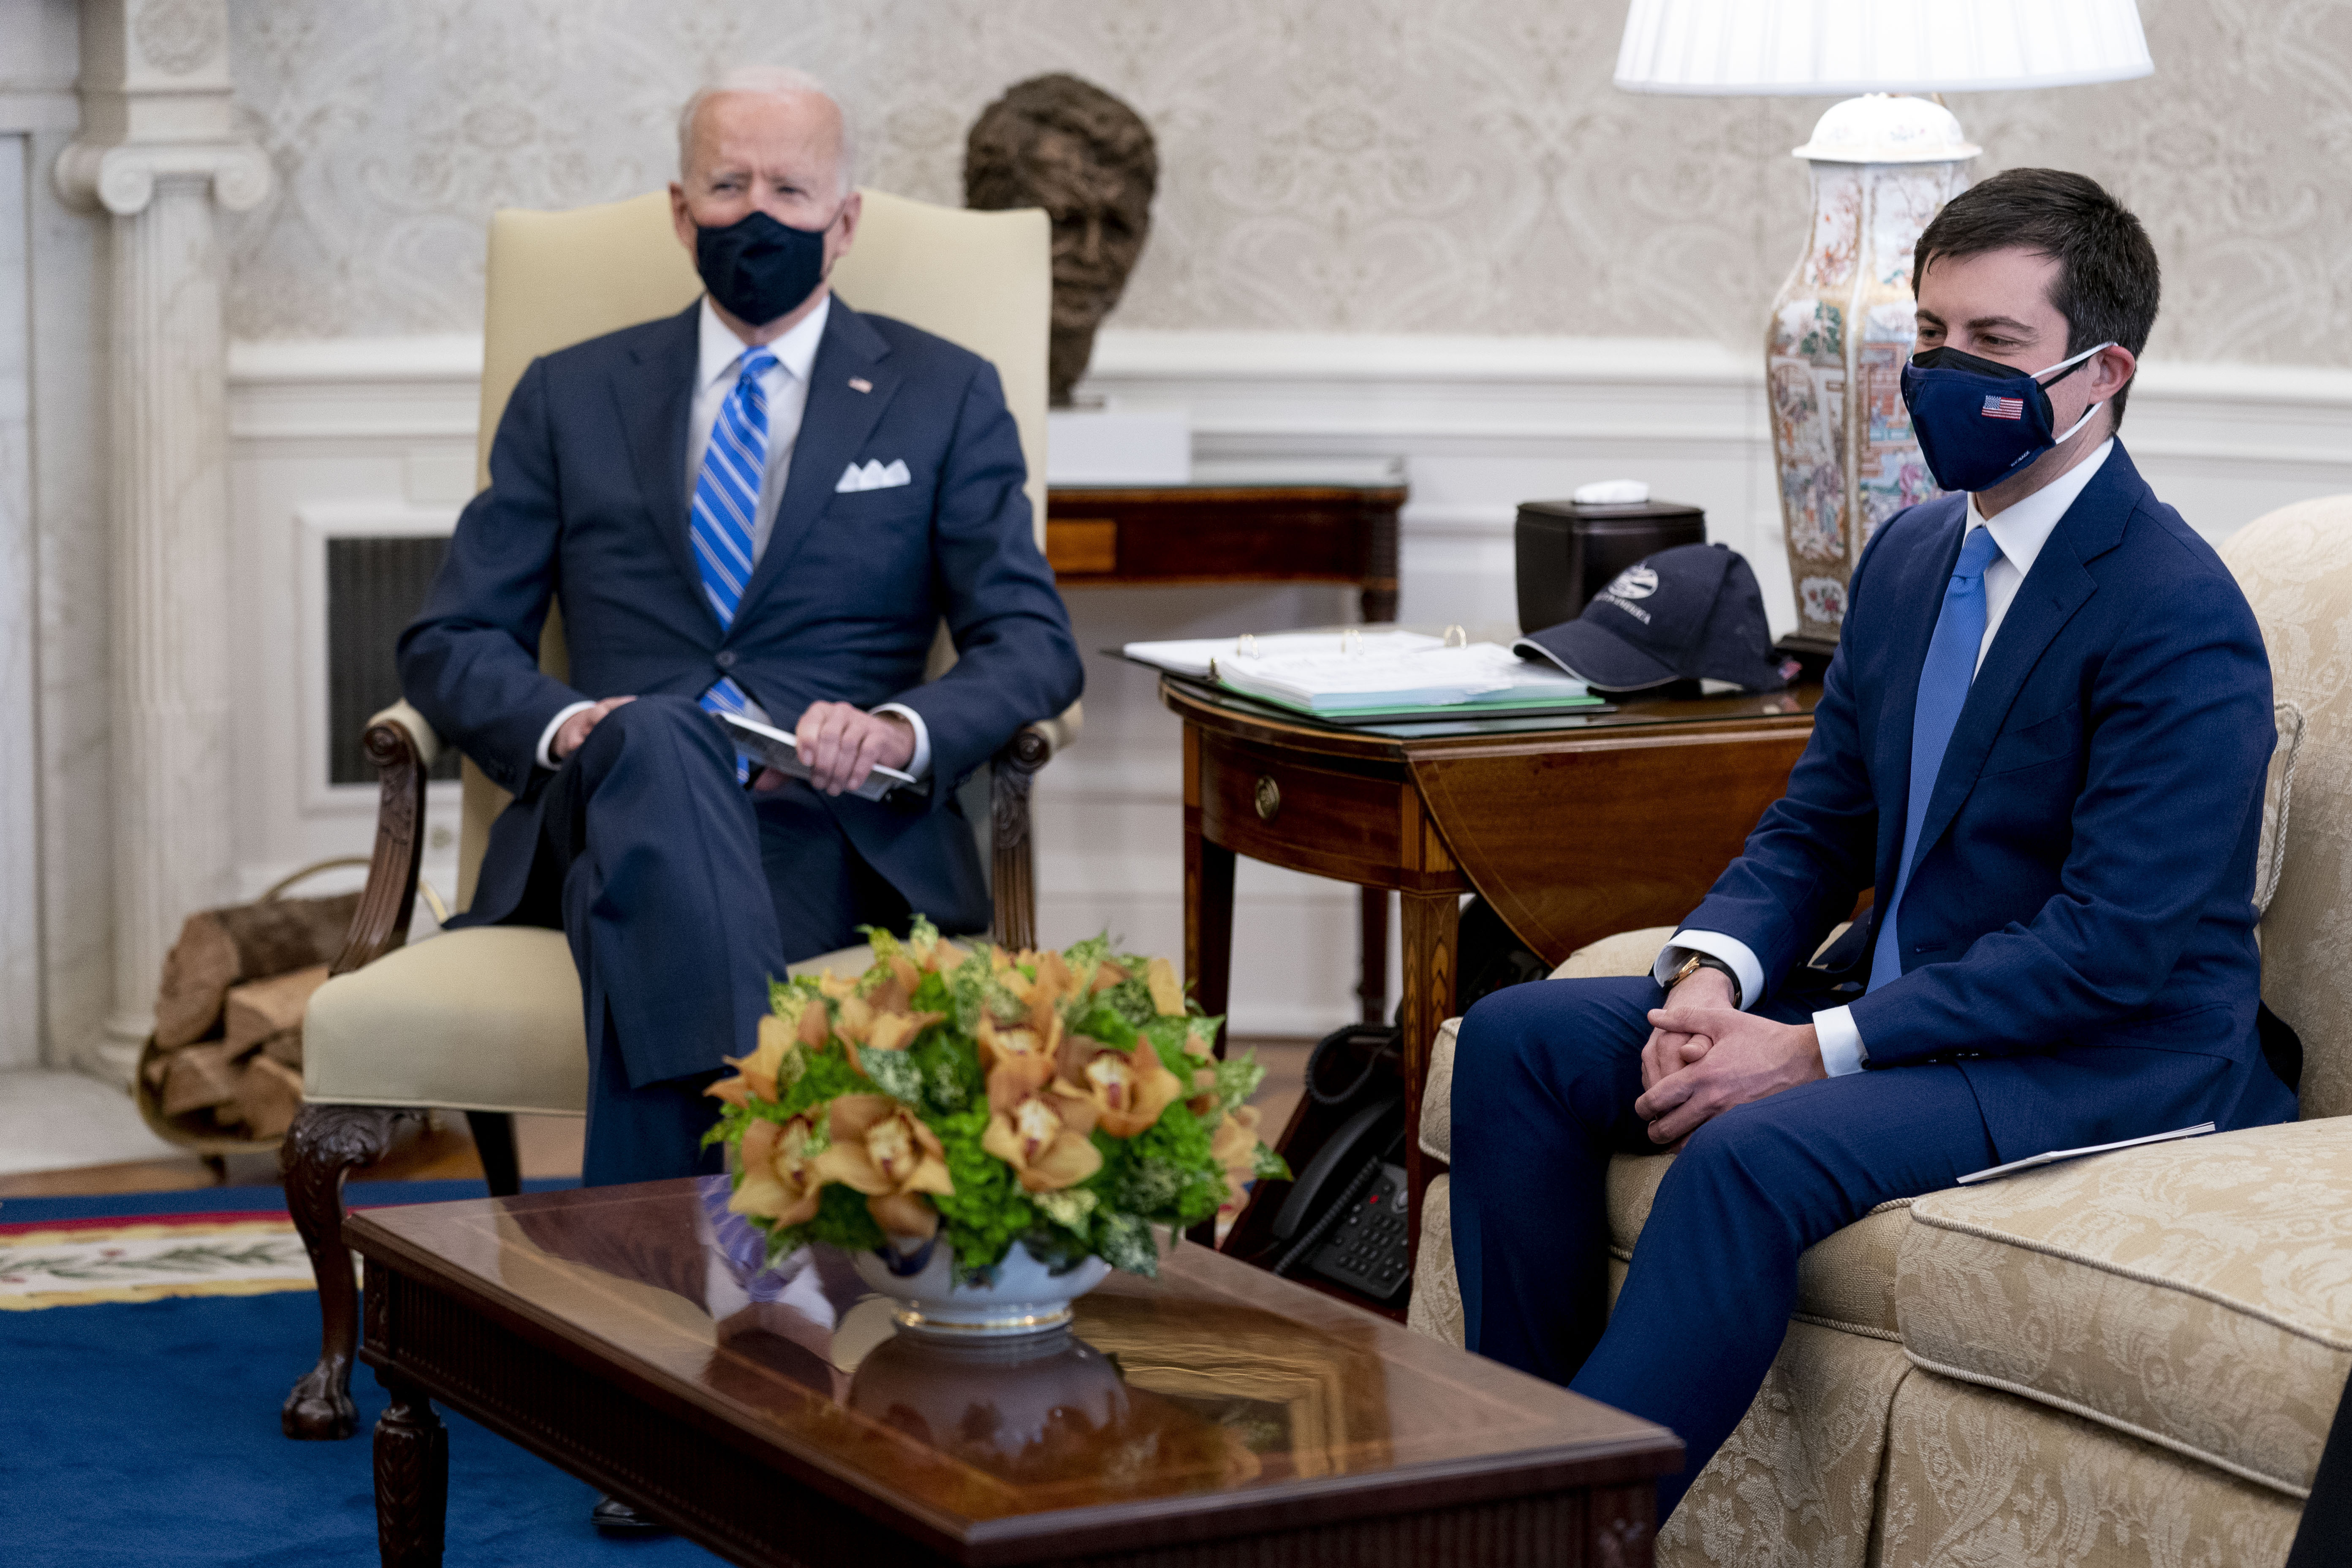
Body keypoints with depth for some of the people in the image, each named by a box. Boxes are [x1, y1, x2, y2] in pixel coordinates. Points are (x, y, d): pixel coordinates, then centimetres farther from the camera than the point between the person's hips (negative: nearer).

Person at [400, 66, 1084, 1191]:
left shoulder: (945, 399, 18)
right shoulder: (570, 397, 21)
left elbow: (1032, 645, 9)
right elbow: (451, 638, 15)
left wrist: (904, 730, -15)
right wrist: (565, 726, -9)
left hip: (835, 832, -1)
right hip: (608, 811, 1)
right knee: (657, 738, -39)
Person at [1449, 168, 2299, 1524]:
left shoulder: (2180, 616, -18)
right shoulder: (1913, 557, 9)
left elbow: (2112, 950, -23)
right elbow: (1816, 828, 14)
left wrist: (1814, 1050, -24)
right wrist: (1714, 975, -8)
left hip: (2110, 1058, -9)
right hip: (1895, 998, 9)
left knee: (1755, 1151, -33)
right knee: (1519, 1040, -3)